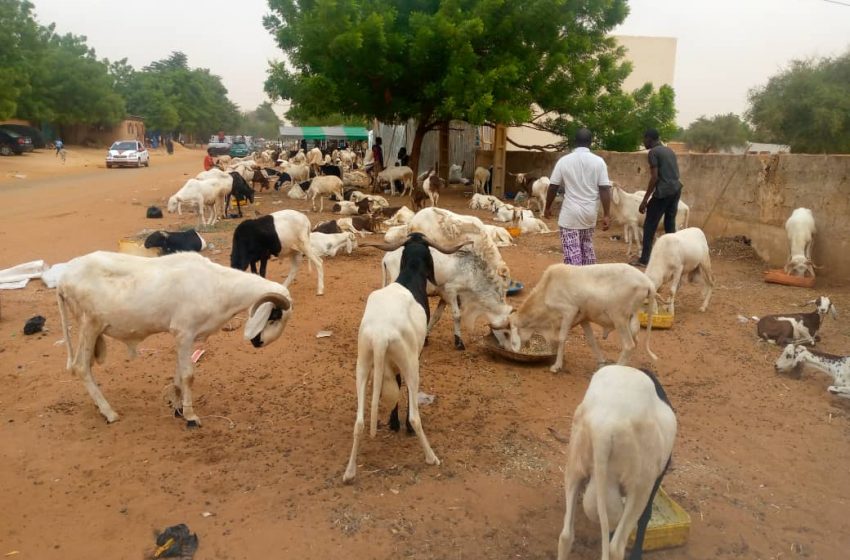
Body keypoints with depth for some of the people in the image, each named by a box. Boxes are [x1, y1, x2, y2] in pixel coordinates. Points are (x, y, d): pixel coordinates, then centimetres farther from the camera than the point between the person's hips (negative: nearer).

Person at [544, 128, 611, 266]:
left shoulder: (564, 161, -4)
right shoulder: (598, 161, -3)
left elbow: (553, 187, -1)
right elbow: (605, 189, -6)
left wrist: (547, 208, 13)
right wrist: (606, 215, -3)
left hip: (570, 214, -3)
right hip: (589, 213, 3)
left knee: (572, 253, -2)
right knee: (587, 249, 20)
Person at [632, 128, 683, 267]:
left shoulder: (653, 152, -7)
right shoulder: (670, 151, 18)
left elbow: (654, 178, -14)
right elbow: (675, 173, 20)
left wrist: (645, 200, -12)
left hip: (663, 191, -8)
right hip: (676, 189, 8)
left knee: (649, 225, -1)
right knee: (670, 224, 13)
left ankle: (644, 259, -1)